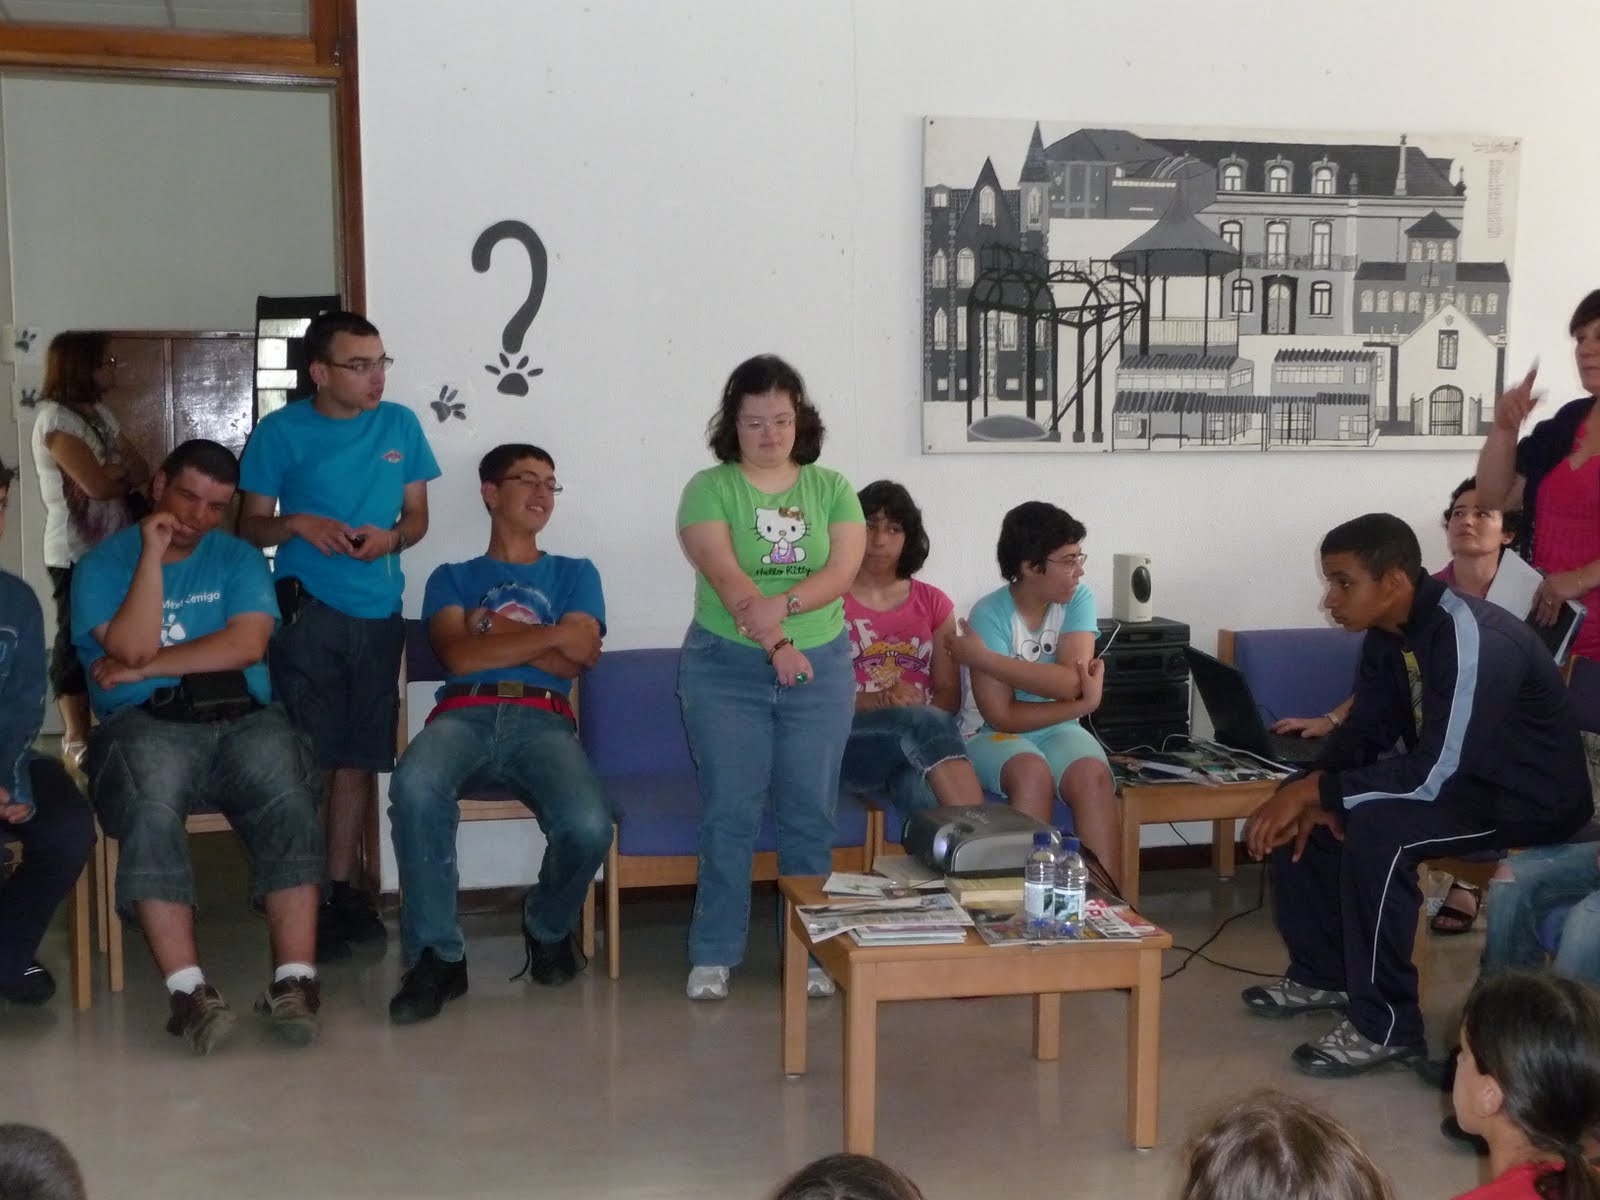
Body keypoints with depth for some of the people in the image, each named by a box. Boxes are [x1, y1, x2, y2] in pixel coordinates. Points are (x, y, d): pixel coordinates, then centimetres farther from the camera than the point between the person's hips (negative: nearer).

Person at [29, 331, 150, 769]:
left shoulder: (101, 412, 12)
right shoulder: (55, 417, -13)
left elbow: (141, 471, 8)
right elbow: (96, 484, -22)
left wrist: (107, 472, -12)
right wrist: (124, 474, -1)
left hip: (113, 547, 7)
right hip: (75, 554, -7)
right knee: (77, 640, 0)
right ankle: (76, 740, 8)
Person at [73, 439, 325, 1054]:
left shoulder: (241, 558, 14)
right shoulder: (103, 563, 9)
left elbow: (247, 644, -4)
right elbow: (132, 648, -9)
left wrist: (141, 669, -6)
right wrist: (152, 554, -8)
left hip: (242, 718, 2)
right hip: (146, 723, -1)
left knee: (290, 805, -30)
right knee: (151, 813, -35)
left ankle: (294, 980, -32)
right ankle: (188, 989, -36)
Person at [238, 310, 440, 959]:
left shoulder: (400, 425, 7)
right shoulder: (280, 432, -1)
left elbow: (417, 515, 12)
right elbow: (251, 525, 4)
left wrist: (391, 538, -9)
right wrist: (297, 523, -16)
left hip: (379, 614, 3)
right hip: (308, 612, -3)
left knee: (359, 759, 8)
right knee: (307, 759, -4)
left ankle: (341, 888, 19)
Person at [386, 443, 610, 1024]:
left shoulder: (574, 574, 26)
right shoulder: (452, 578, 24)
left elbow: (582, 655, 7)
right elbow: (458, 655, 4)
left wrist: (492, 632, 6)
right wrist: (546, 636, 5)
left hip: (542, 721, 1)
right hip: (465, 715, 0)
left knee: (587, 825, -32)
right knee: (414, 788, -38)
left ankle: (548, 925, 4)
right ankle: (438, 955, -22)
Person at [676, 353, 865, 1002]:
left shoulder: (832, 489, 6)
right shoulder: (709, 489, -2)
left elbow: (843, 569, -7)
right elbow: (724, 572, -14)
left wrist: (783, 605, -23)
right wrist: (773, 642, -25)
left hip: (819, 667, 2)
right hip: (726, 669, -2)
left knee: (810, 815, 5)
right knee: (728, 814, -1)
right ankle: (714, 955, 9)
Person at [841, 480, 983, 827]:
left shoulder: (933, 603, 18)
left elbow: (950, 693, 12)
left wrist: (922, 719, -13)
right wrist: (879, 700, -20)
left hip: (918, 743, 3)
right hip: (848, 740, -2)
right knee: (926, 721, -37)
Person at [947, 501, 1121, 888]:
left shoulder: (1078, 599, -5)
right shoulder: (990, 614, -15)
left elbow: (1071, 683, -20)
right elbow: (1001, 715, -18)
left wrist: (983, 658, -21)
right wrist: (1082, 704, -20)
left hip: (1059, 730, 3)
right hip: (997, 735, -3)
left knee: (1094, 776, -29)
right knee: (1033, 772, -35)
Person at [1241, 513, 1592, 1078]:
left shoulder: (1475, 640, -31)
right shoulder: (1389, 632, -3)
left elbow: (1435, 775, -35)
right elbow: (1364, 732, 5)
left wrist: (1315, 790, -30)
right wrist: (1309, 792, -15)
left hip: (1533, 798, -9)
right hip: (1457, 776, 9)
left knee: (1376, 828, -33)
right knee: (1292, 811, 0)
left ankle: (1386, 1025, -20)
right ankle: (1322, 973, 13)